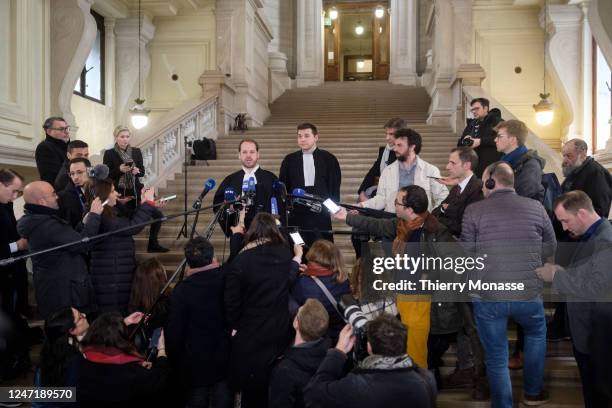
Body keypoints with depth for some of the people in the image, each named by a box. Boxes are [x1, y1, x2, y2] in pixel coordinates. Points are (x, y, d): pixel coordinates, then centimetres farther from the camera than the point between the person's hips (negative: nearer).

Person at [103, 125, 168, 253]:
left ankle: (153, 244, 8)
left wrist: (137, 171, -15)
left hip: (136, 192, 4)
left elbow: (143, 171, 8)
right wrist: (119, 170, -21)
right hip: (119, 194, -4)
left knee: (157, 215, -4)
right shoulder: (109, 154, -2)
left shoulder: (136, 151, 8)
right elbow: (106, 175, -5)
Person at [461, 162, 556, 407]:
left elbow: (466, 254, -2)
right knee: (536, 334, 31)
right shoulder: (536, 208, 1)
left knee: (496, 357, 12)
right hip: (528, 293, 2)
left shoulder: (473, 211, -6)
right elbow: (550, 249, 11)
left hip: (486, 296, -2)